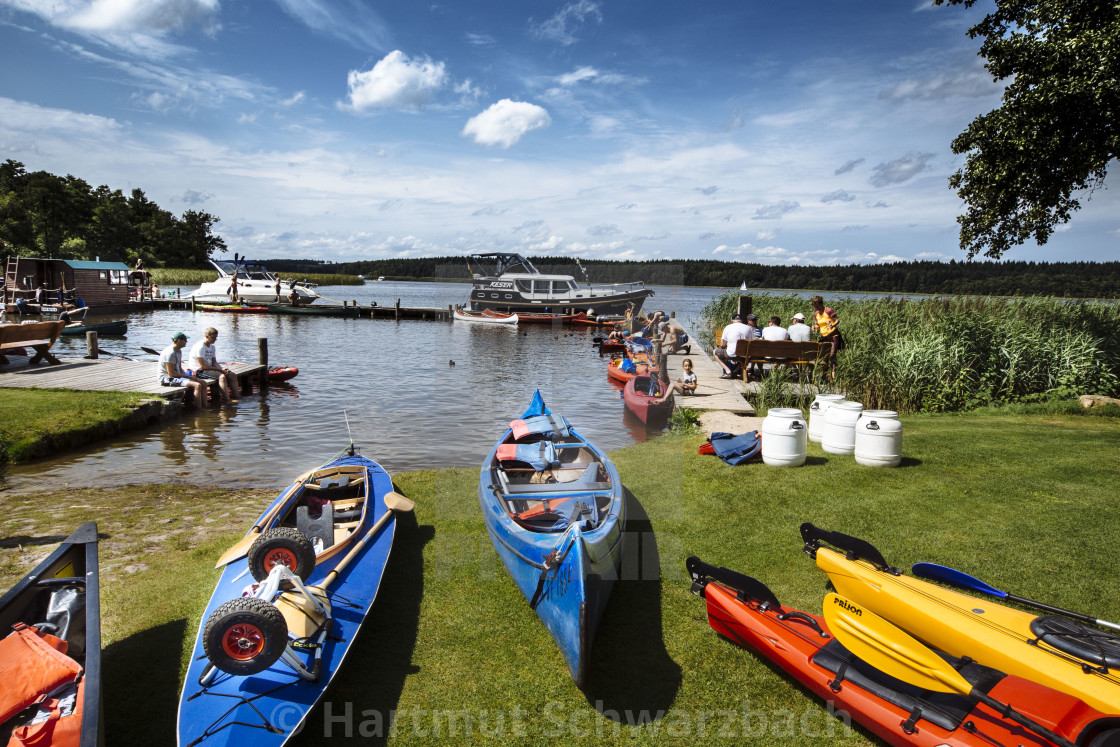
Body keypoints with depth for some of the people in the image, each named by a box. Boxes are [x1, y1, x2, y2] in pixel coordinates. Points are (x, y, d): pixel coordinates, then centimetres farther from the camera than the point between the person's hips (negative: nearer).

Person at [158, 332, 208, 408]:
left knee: (203, 383, 1)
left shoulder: (179, 351, 11)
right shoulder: (170, 353, -19)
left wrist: (188, 376, 0)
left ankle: (204, 407, 3)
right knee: (197, 385, -26)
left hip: (177, 376, 10)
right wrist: (188, 376, -14)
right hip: (167, 379, -10)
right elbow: (171, 373, -20)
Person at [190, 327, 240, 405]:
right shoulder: (200, 347, -17)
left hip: (209, 368, 9)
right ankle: (227, 400, -31)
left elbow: (214, 362, 12)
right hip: (200, 371, -9)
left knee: (232, 375, -4)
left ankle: (236, 397, -5)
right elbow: (203, 366, -20)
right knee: (222, 376, -30)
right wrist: (219, 369, -17)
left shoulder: (212, 346, 11)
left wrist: (222, 369, -10)